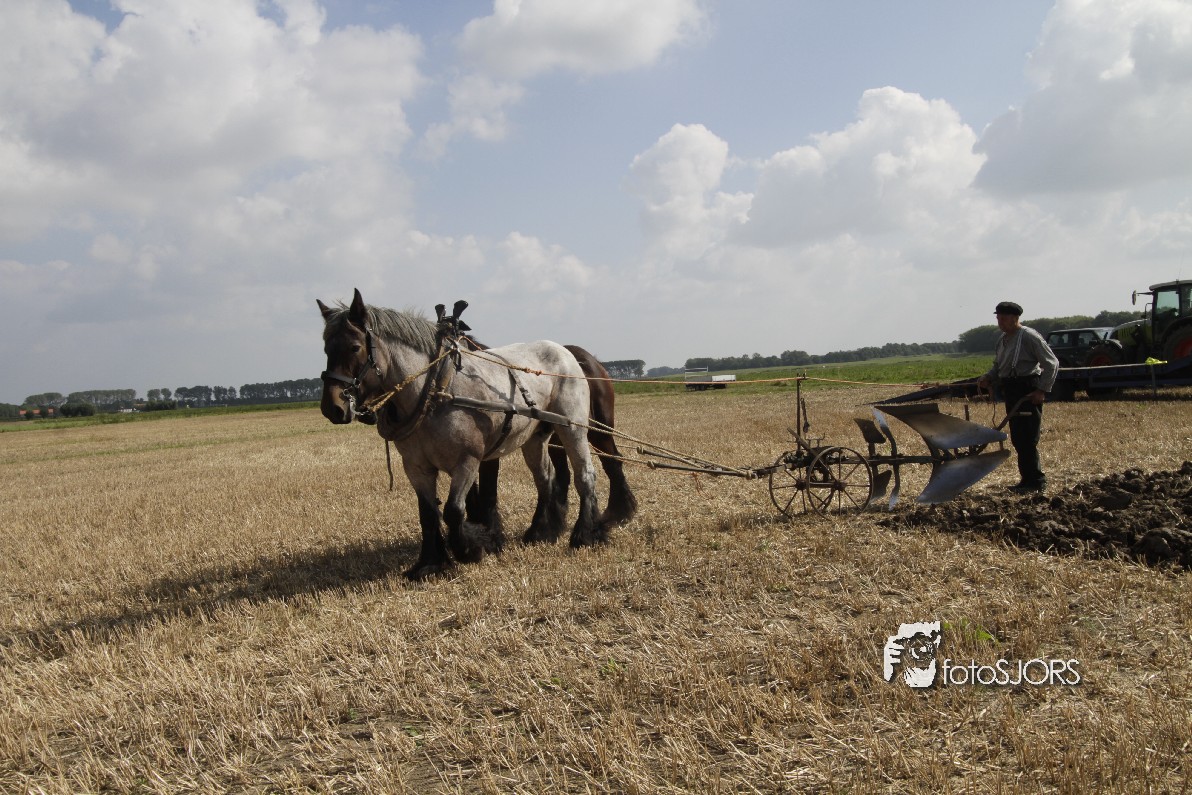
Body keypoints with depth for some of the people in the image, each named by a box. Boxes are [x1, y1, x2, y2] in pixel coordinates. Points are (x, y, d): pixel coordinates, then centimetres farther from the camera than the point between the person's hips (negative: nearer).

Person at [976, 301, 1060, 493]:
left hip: (1028, 392, -8)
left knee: (1026, 438, -9)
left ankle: (1035, 481, -1)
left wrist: (1042, 390, -16)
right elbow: (998, 367, 22)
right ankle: (1029, 479, 20)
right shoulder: (1002, 340, 13)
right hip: (1011, 390, 8)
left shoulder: (1030, 337, -11)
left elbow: (1052, 364, -11)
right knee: (1017, 438, 10)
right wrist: (988, 378, 2)